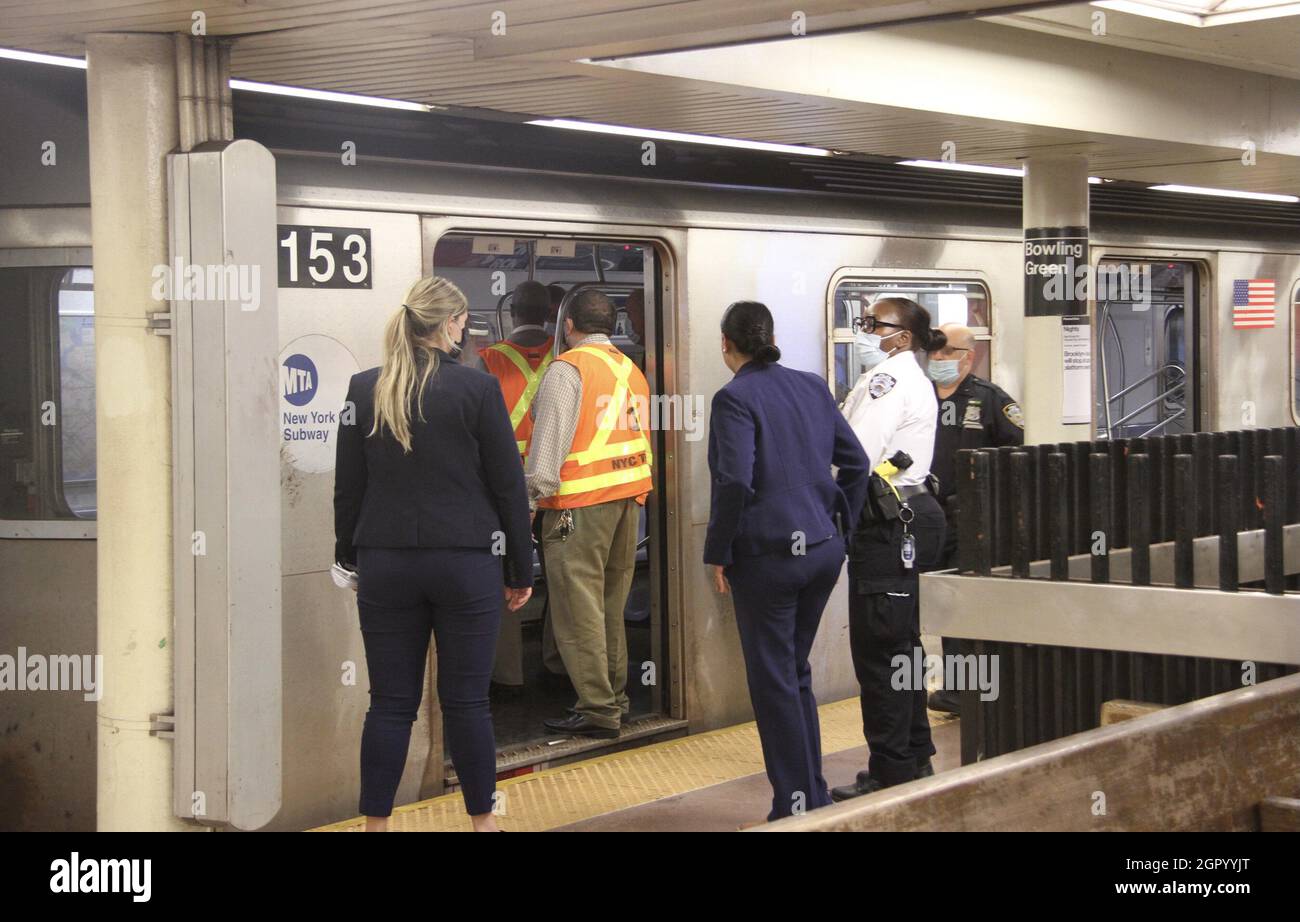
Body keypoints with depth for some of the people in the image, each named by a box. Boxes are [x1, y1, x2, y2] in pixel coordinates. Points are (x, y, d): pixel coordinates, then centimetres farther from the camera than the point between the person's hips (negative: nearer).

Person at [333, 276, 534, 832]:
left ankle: (375, 822, 10)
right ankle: (481, 819, 15)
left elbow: (348, 486, 6)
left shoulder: (364, 390, 2)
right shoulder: (476, 388, -7)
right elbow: (508, 486, -3)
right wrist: (520, 570, 5)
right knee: (465, 702, 6)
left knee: (390, 703, 7)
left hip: (385, 565, 3)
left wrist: (352, 556, 18)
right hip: (465, 565, -2)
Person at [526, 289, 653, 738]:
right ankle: (615, 696, 23)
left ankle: (598, 708, -8)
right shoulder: (630, 369, 15)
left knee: (578, 603, -6)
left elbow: (551, 438, -14)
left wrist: (532, 497, -12)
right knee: (612, 602, 16)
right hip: (628, 497, 8)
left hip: (581, 500, -8)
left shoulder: (567, 368, -8)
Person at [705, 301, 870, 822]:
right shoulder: (812, 387, 9)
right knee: (795, 672, 19)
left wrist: (718, 554, -11)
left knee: (774, 680, 3)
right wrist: (837, 530, 17)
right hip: (823, 549, 7)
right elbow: (855, 462, 10)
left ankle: (794, 803, 7)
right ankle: (814, 794, 24)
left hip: (767, 555, -7)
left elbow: (735, 482, -21)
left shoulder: (734, 398, -12)